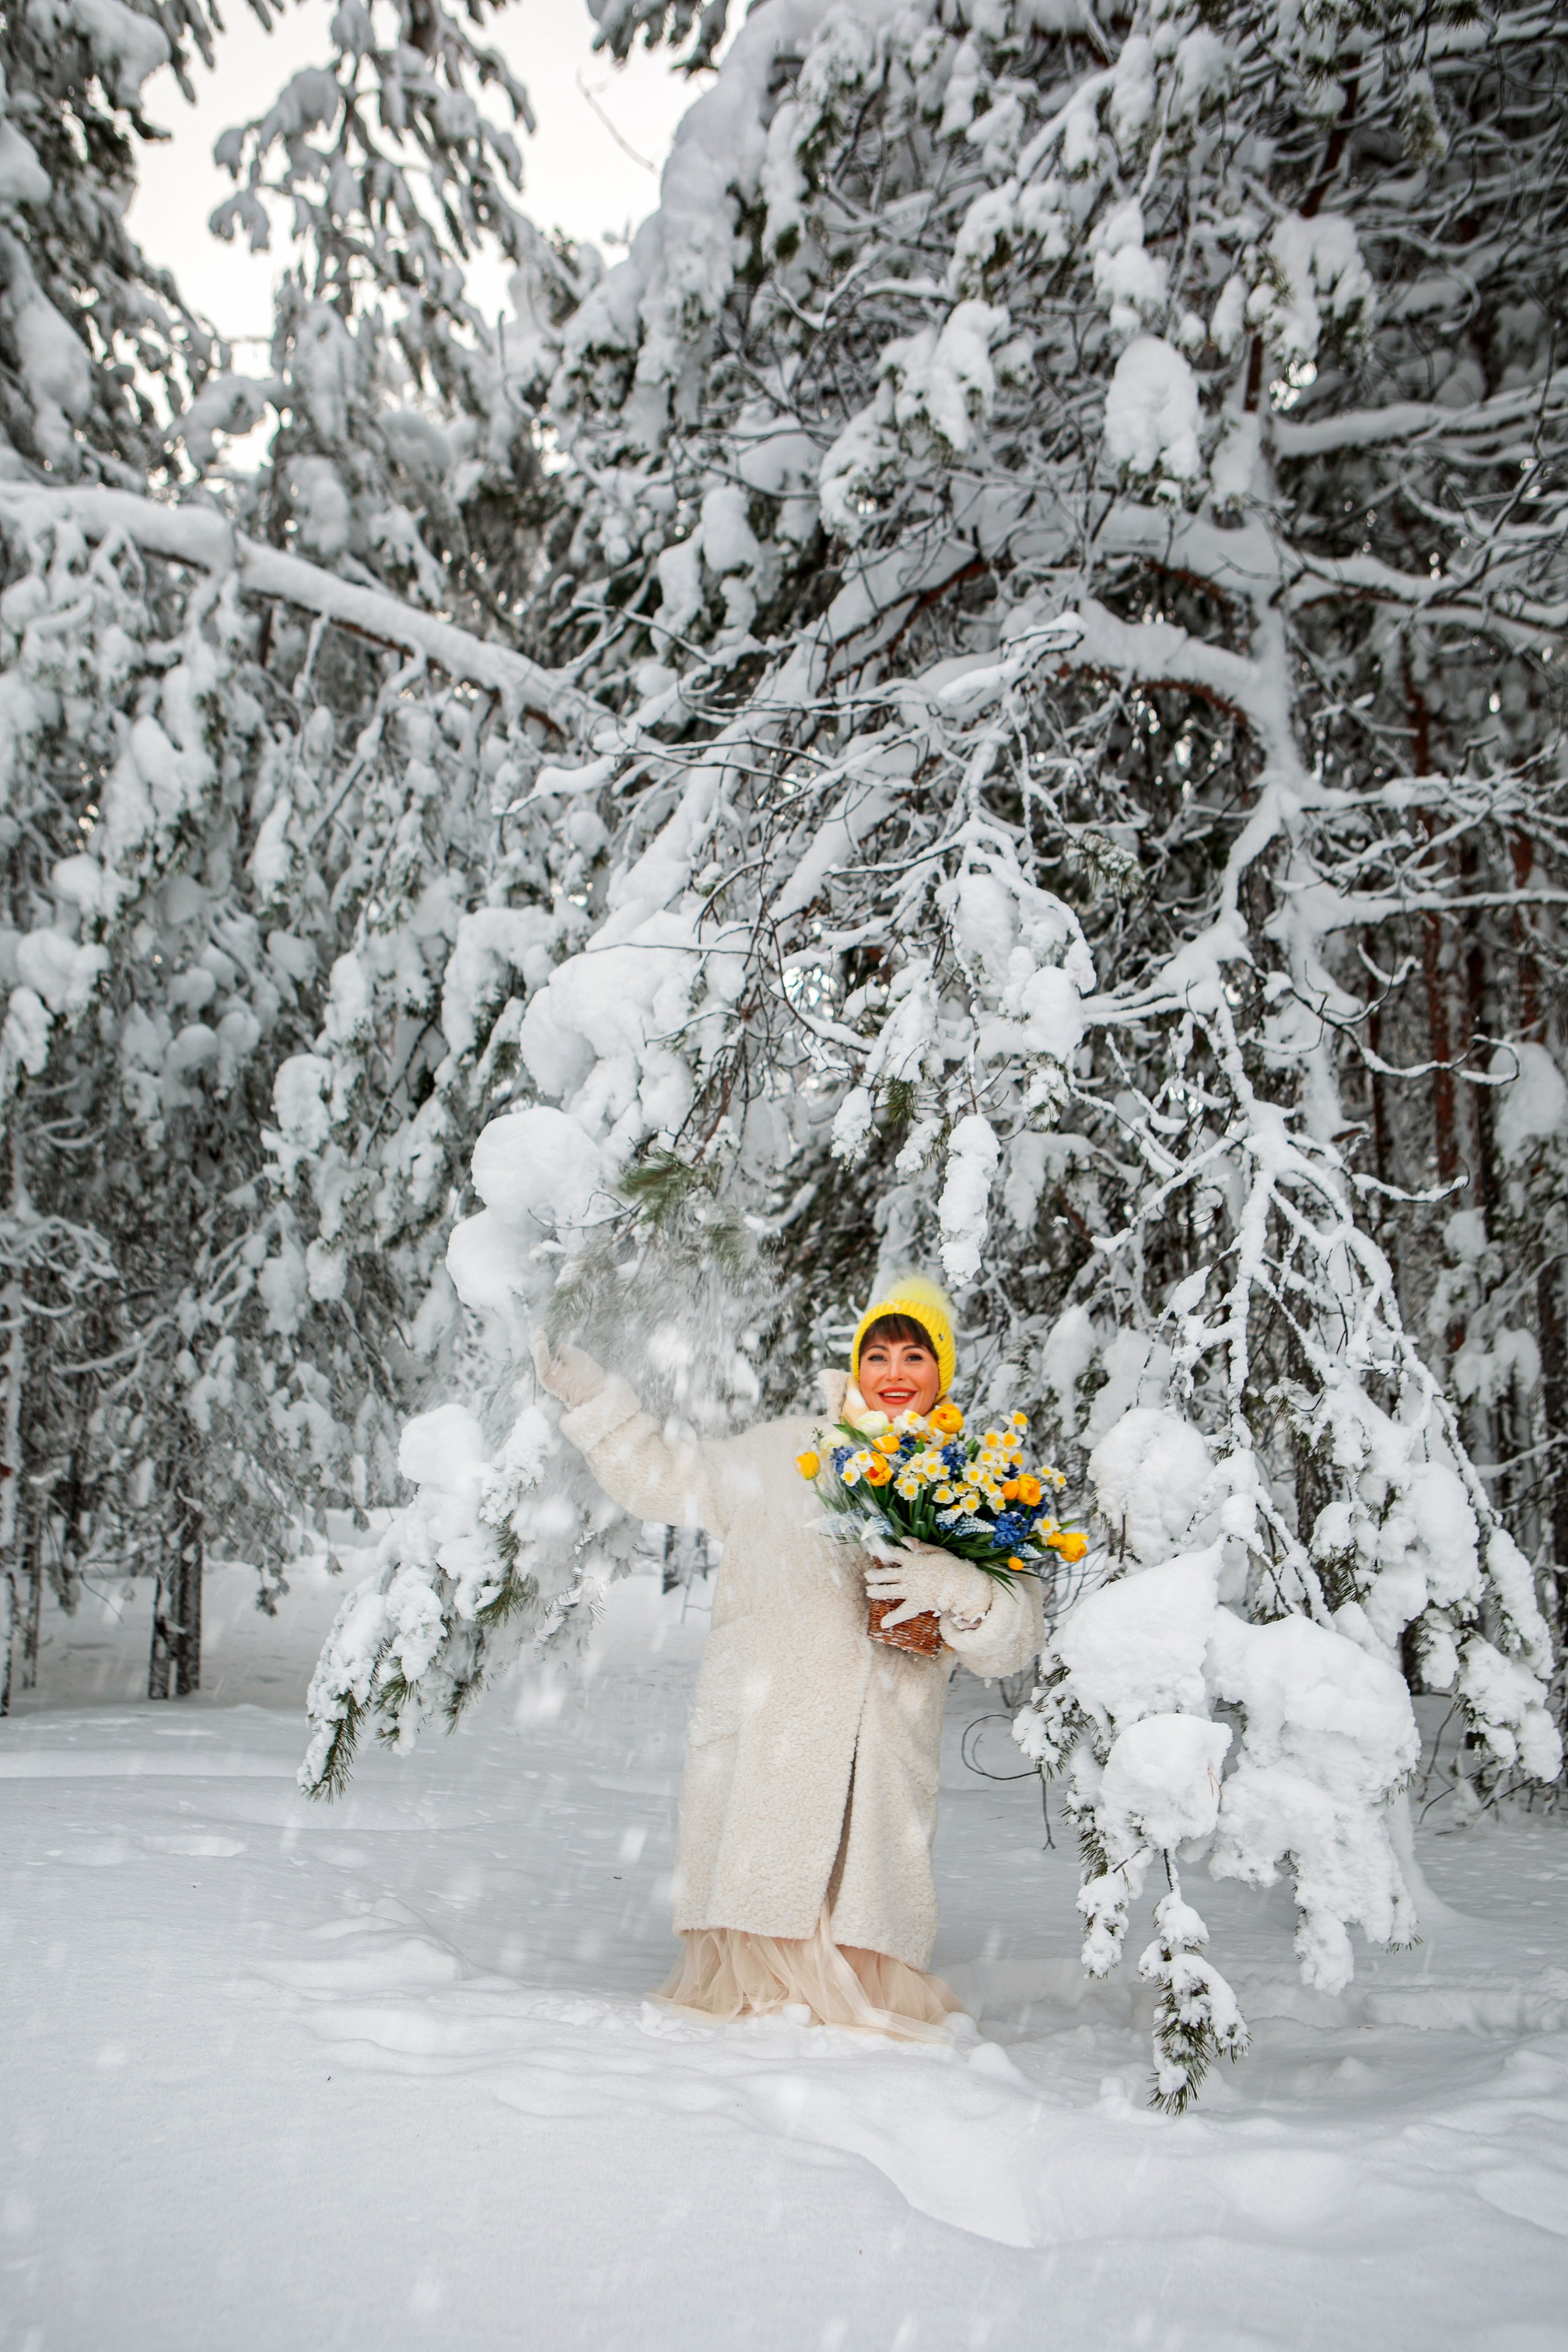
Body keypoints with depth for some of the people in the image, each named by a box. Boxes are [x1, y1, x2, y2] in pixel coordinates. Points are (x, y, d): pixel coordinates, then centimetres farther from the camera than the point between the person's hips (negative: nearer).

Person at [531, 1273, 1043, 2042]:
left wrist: (954, 1588, -19)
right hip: (757, 1741, 0)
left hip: (879, 1764, 0)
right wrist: (590, 1396, 18)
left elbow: (1013, 1638, 1)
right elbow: (660, 1480, 23)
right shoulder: (781, 1454, 12)